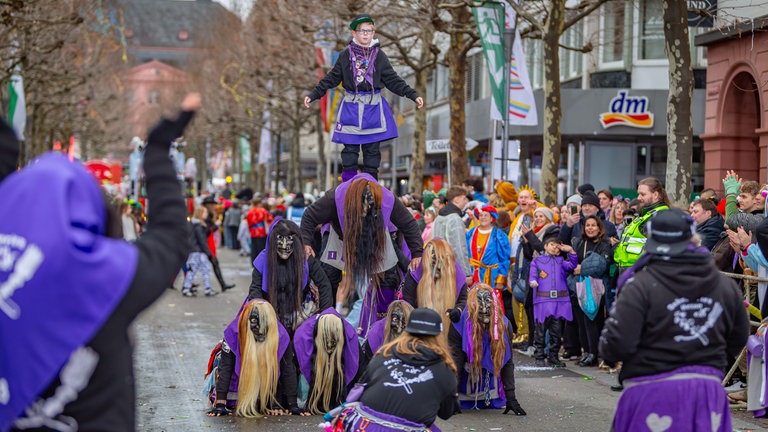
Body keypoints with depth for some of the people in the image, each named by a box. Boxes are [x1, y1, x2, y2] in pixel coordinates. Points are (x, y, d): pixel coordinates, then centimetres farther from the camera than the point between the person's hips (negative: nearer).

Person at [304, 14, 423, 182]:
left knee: (372, 149, 4)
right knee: (350, 149, 0)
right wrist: (313, 95, 4)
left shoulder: (379, 56, 2)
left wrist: (413, 95, -1)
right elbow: (332, 78, 7)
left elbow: (393, 80, 5)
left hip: (373, 107, 1)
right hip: (351, 107, 0)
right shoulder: (346, 55, 2)